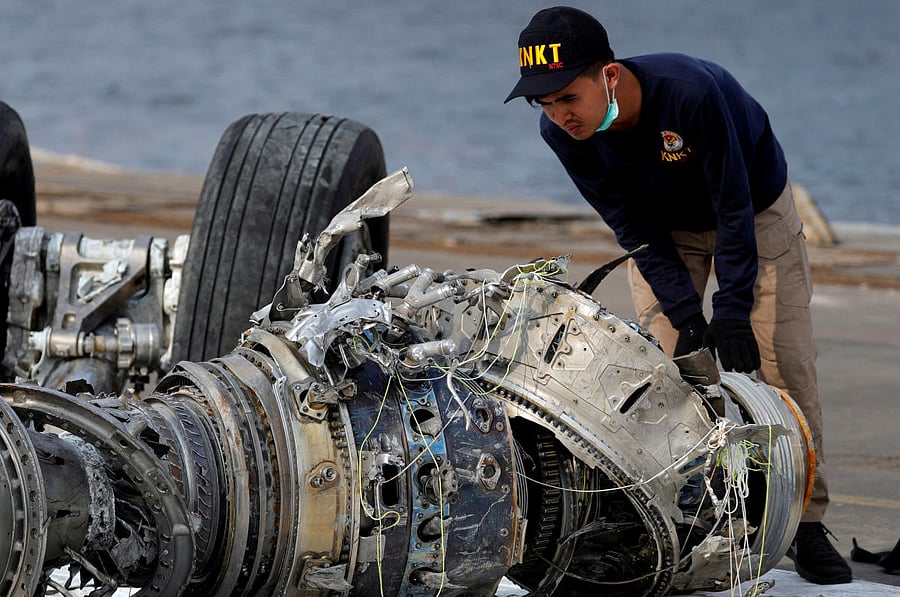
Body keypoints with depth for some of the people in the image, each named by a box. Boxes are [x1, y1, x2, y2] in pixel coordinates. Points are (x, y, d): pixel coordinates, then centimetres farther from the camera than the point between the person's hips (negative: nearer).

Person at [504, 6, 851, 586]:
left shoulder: (691, 92, -41)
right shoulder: (562, 132, -26)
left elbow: (735, 210, -31)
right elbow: (634, 230, -17)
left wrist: (733, 312, -31)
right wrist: (686, 314, -24)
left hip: (757, 208, -3)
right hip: (664, 226, 3)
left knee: (786, 365, -8)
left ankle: (807, 522, 0)